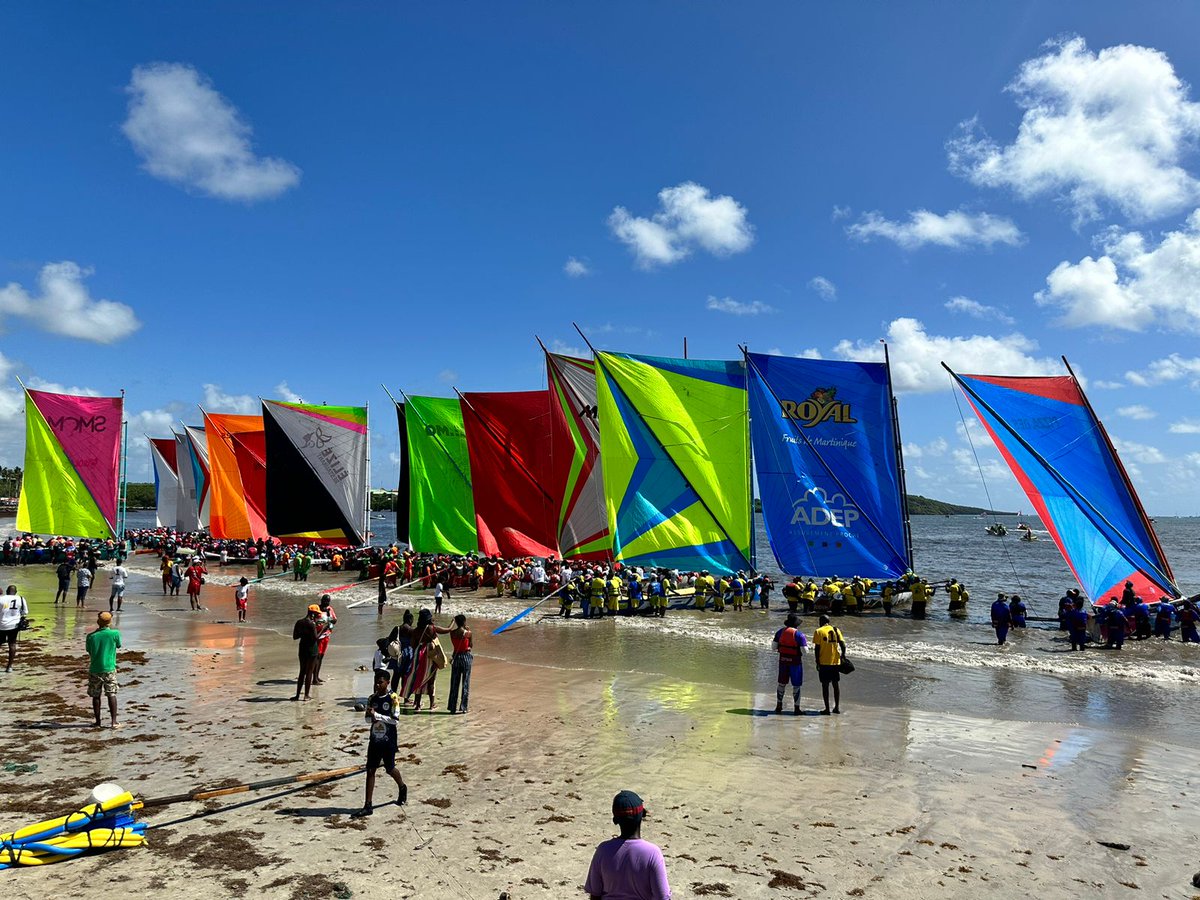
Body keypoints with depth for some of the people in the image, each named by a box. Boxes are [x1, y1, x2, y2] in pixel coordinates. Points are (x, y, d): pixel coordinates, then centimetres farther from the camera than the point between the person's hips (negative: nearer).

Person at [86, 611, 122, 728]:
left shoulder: (91, 636, -4)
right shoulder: (115, 633, -9)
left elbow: (89, 651, 9)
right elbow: (118, 645, 9)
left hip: (95, 669, 1)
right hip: (109, 669, -1)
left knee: (96, 696, 11)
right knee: (111, 694, 3)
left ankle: (97, 722, 16)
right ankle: (114, 721, 0)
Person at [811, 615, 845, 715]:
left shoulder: (818, 631, -3)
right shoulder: (836, 630, 7)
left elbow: (817, 648, -8)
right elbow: (843, 645, 1)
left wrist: (817, 663, -3)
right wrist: (842, 657, 11)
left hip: (824, 663, -3)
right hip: (836, 662, 4)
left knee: (825, 685, 3)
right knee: (836, 684, 13)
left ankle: (827, 709, 2)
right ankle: (837, 707, 15)